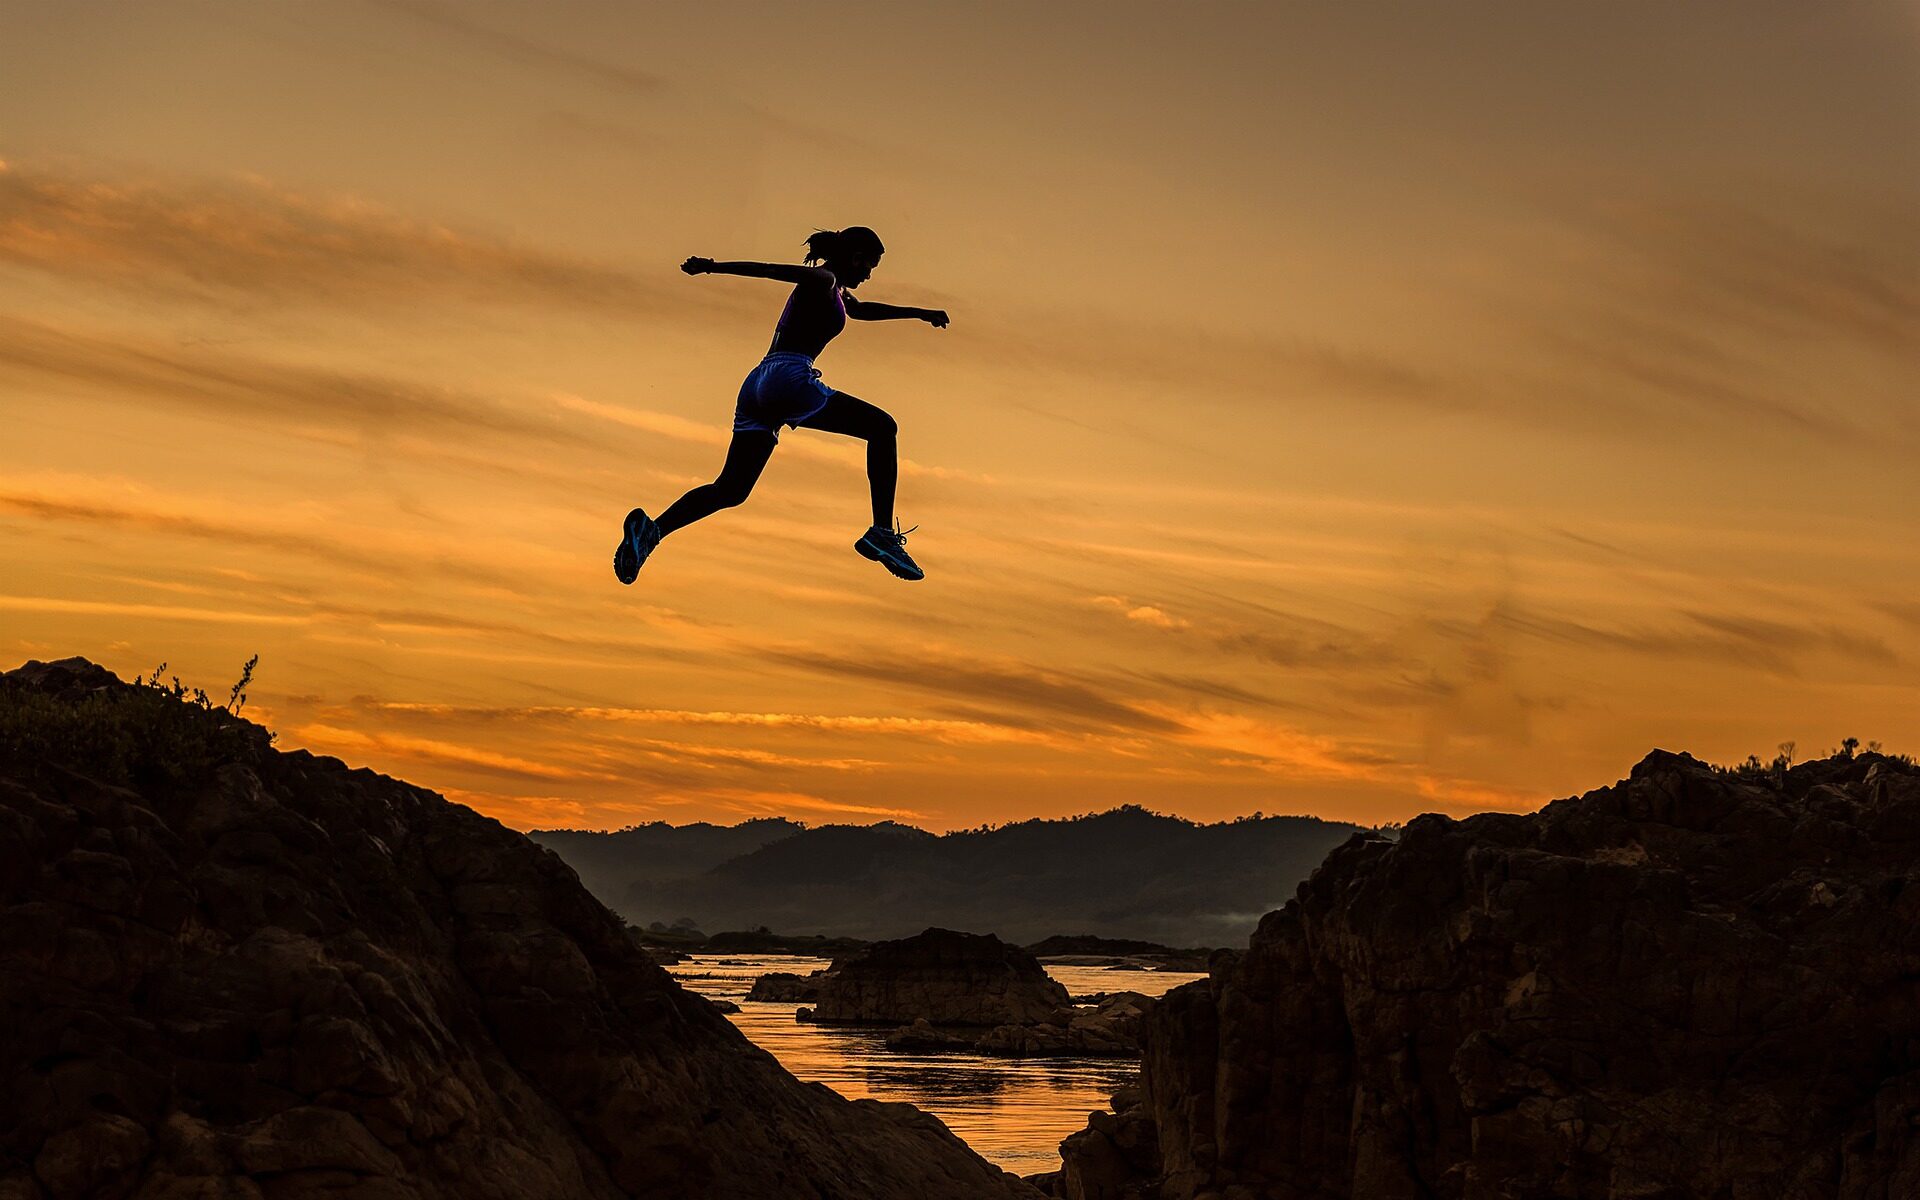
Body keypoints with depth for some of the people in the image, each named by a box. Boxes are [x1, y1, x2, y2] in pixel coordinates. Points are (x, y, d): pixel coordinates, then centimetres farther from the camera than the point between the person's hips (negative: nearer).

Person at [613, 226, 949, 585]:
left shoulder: (835, 290, 32)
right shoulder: (823, 280, 2)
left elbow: (862, 309, 53)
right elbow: (770, 269, -13)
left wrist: (918, 313, 58)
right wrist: (713, 267, -27)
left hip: (757, 387, 9)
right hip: (789, 379, -9)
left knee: (729, 491, 3)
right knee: (882, 428, 1)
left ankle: (651, 529, -15)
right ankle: (883, 534, -7)